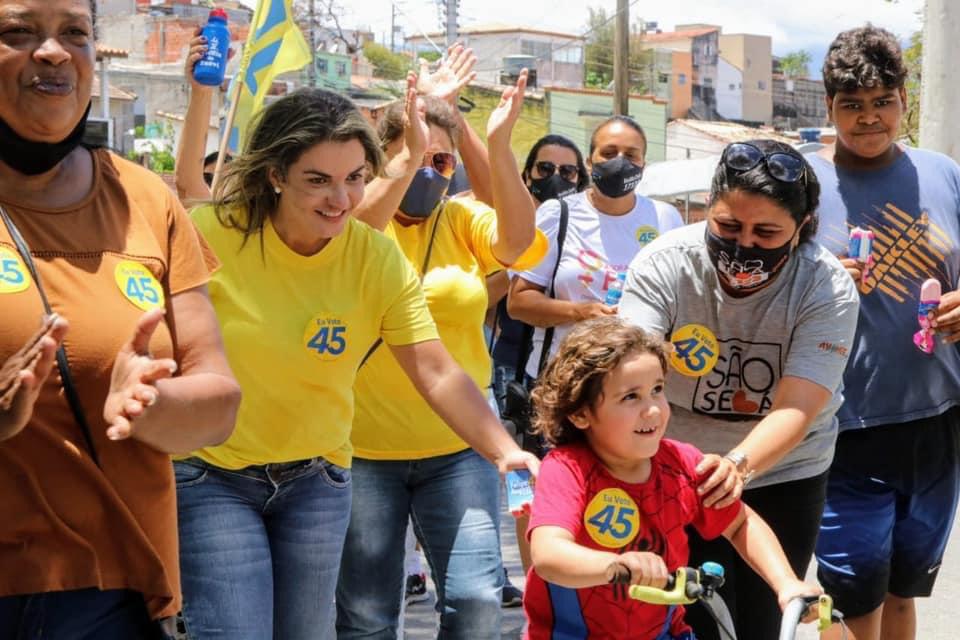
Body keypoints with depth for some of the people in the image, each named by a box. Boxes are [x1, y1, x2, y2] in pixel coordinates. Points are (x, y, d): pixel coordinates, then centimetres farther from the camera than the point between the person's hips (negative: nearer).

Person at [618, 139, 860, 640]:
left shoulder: (828, 288, -20)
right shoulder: (665, 264, -20)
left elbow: (797, 408, -30)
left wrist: (738, 465, -49)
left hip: (784, 477, 1)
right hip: (677, 473, 0)